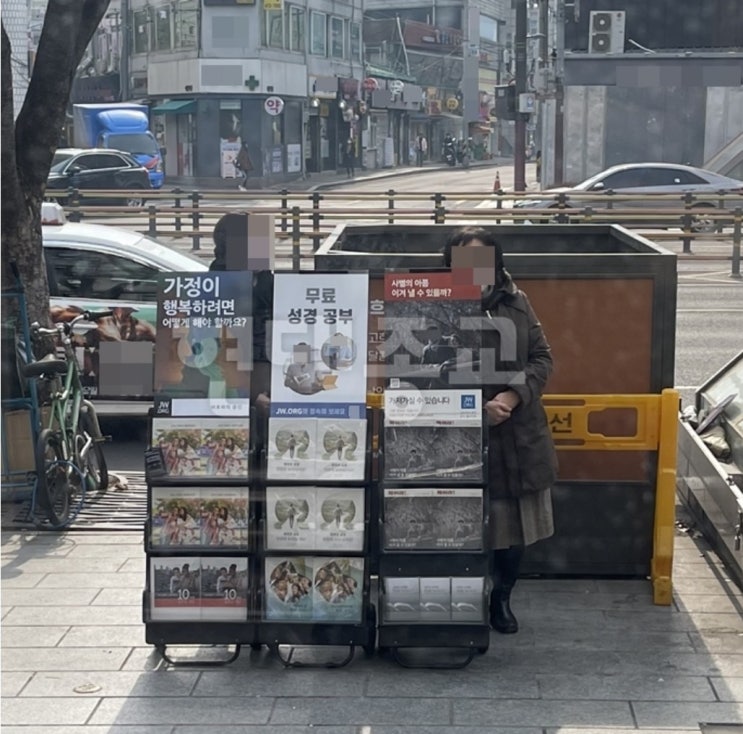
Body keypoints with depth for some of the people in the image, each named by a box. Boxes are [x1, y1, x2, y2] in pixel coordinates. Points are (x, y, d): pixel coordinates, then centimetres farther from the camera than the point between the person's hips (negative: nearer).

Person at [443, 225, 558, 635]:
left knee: (515, 525, 12)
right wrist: (477, 407, -17)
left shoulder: (517, 303, 7)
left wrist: (514, 395, -10)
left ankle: (501, 599, 31)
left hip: (518, 434, 4)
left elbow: (542, 357, 7)